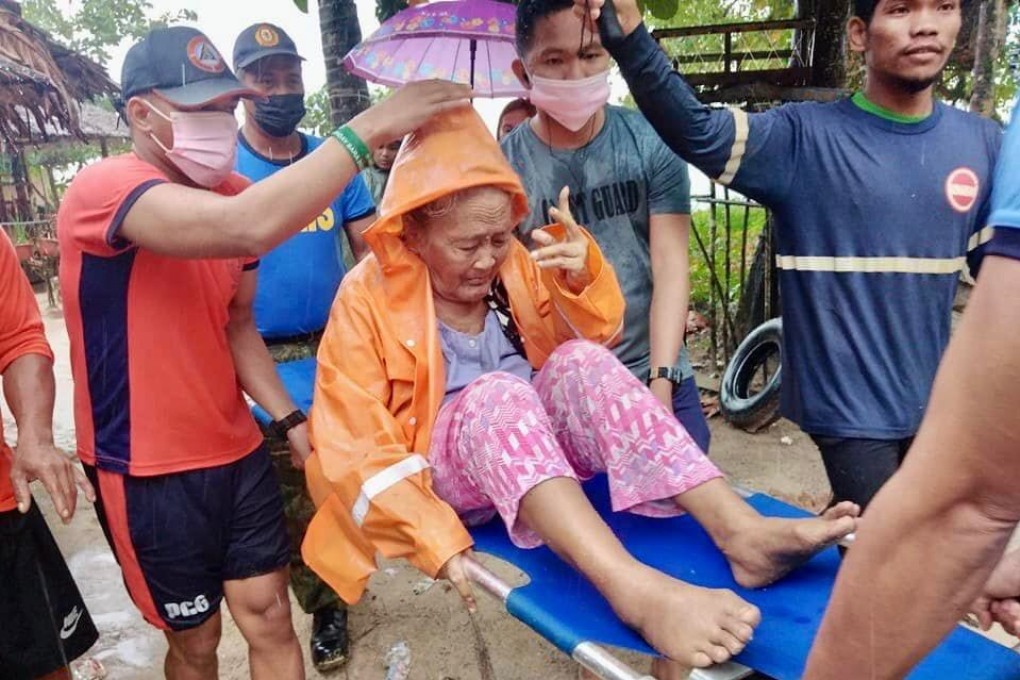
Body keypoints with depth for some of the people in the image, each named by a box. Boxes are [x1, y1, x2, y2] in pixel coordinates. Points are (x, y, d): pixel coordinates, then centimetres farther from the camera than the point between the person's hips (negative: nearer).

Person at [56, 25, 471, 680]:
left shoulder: (233, 192, 2)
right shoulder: (103, 189, -21)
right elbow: (250, 229, -41)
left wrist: (290, 420, -2)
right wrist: (369, 127, -37)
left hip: (237, 452, 5)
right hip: (146, 469, -5)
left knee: (269, 615, 10)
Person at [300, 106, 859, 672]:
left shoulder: (514, 263, 2)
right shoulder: (369, 296, -11)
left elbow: (597, 334, 5)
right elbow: (358, 446, -16)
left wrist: (582, 271, -17)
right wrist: (435, 540, -27)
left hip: (533, 446, 4)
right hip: (444, 472, -4)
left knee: (580, 362, -26)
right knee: (496, 393, -36)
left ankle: (741, 533, -37)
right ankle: (636, 590, -55)